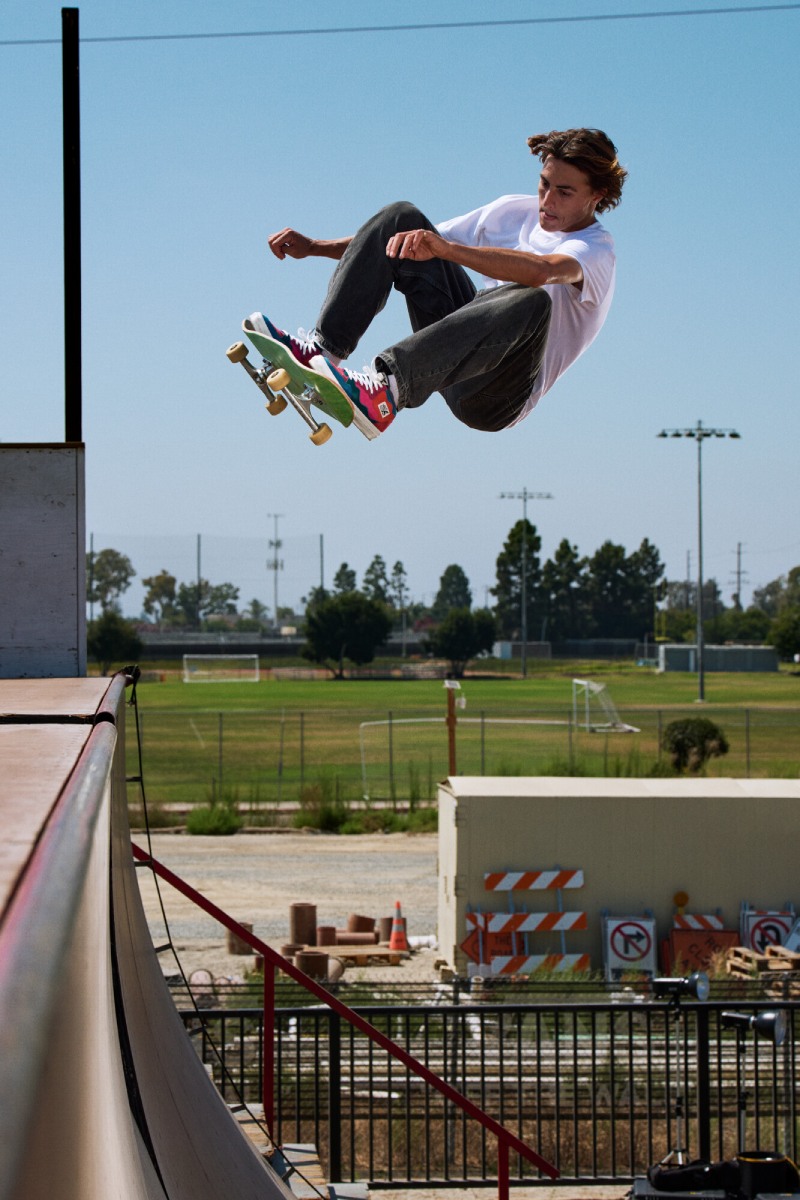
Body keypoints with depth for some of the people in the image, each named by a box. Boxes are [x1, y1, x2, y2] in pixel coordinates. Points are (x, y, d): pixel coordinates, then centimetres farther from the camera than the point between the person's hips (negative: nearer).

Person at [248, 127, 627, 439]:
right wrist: (315, 247, 9)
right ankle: (323, 349, -20)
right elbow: (426, 242, 17)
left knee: (532, 301, -40)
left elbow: (540, 271, -34)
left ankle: (385, 387, -53)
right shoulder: (517, 211, 13)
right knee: (403, 218, -2)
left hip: (497, 397, -7)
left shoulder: (595, 249, -10)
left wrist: (446, 248, -46)